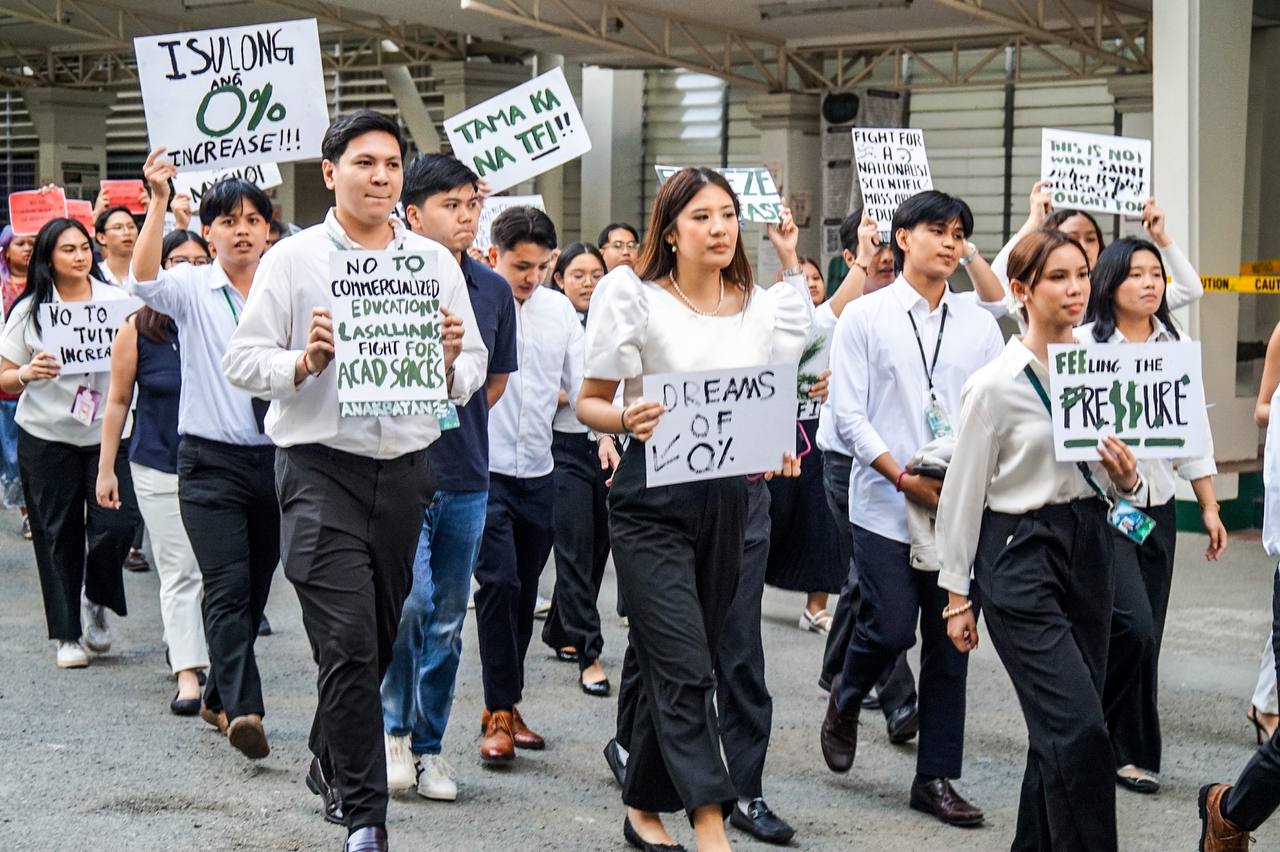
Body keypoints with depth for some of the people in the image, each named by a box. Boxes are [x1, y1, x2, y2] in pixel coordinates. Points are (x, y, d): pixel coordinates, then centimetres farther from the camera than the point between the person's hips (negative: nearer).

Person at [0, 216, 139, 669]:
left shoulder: (117, 300, 3)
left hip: (107, 432, 1)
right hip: (46, 436, 0)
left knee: (117, 522, -9)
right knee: (59, 534, 3)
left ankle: (97, 603, 19)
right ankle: (67, 633, 14)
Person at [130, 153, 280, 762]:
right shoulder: (192, 289, -3)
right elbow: (144, 280, -23)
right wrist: (159, 201, -32)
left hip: (277, 458, 4)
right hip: (212, 461, -3)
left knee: (254, 590, 12)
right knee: (228, 587, -14)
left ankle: (220, 698, 30)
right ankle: (243, 711, -21)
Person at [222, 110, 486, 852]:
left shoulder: (436, 262, 10)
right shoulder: (293, 260, 1)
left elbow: (473, 372, 10)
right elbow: (243, 360, -2)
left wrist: (452, 360, -12)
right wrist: (304, 362, -19)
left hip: (407, 467, 4)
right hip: (322, 468, -4)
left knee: (378, 638, 14)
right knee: (349, 643, -10)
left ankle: (331, 763, 37)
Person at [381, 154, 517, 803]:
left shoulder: (492, 289, 7)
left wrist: (459, 426, 12)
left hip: (466, 478, 5)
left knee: (447, 621, 10)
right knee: (407, 600, -17)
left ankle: (429, 745, 21)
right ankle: (394, 727, 3)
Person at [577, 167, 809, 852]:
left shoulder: (765, 307, 8)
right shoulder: (636, 299, -4)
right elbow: (589, 403, -2)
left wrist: (781, 449, -4)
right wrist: (628, 420, -23)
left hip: (729, 496, 4)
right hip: (653, 500, -4)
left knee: (666, 661, 12)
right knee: (684, 665, -12)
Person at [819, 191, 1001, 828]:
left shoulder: (979, 324, 9)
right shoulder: (865, 316, 0)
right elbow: (848, 415, -5)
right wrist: (904, 477, -14)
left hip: (961, 507, 3)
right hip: (886, 505, -3)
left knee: (949, 644, 5)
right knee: (890, 628, -7)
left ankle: (936, 777, 15)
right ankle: (845, 702, 26)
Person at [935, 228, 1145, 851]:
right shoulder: (996, 384, -9)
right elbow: (963, 493, -4)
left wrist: (1127, 479, -7)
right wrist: (957, 595, -2)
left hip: (1090, 546, 6)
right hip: (1020, 555, -6)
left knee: (1061, 727, 11)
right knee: (1079, 726, -14)